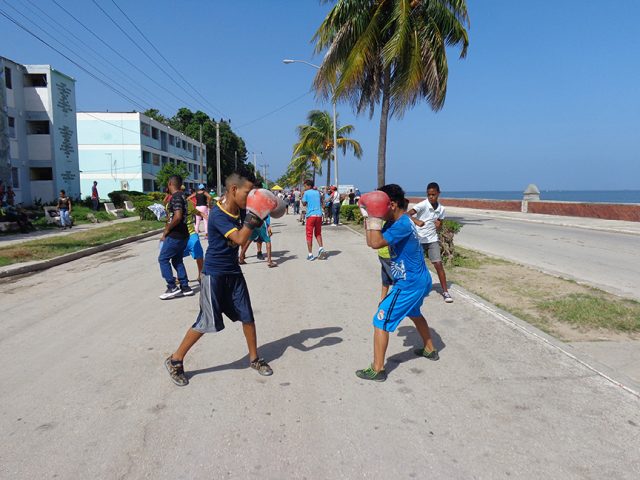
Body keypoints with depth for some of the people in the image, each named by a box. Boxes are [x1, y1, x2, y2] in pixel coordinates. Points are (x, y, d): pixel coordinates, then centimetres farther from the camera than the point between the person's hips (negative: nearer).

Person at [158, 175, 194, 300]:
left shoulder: (175, 197, -16)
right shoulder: (181, 196, 14)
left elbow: (177, 217, -27)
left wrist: (166, 231, -16)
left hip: (175, 236, -9)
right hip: (182, 235, 9)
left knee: (163, 259, 0)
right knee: (177, 260, 15)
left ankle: (172, 287, 1)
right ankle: (185, 287, 16)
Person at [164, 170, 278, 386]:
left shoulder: (238, 210, 1)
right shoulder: (218, 215, -23)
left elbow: (249, 229, 20)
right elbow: (240, 239, -34)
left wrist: (258, 217, 2)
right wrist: (254, 216, -34)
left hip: (233, 272, 7)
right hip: (214, 274, -7)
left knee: (247, 316, 8)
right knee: (207, 322, -2)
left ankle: (254, 358, 26)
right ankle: (175, 361, 17)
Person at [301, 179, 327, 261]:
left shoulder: (306, 193, -3)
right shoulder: (318, 192, 12)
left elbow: (304, 203, 1)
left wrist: (302, 195, 10)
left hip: (310, 215, -4)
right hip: (319, 215, 4)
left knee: (309, 235, 2)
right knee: (318, 233, 18)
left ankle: (310, 255, 0)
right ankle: (321, 248, -3)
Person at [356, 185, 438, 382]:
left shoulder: (402, 225, -23)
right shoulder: (395, 222, 7)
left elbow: (376, 243, -35)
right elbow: (371, 241, 4)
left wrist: (375, 216, -26)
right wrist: (369, 217, -4)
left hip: (409, 284, -11)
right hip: (419, 280, 11)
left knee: (381, 321, -5)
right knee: (414, 313, 34)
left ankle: (377, 369, 2)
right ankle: (430, 349, 50)